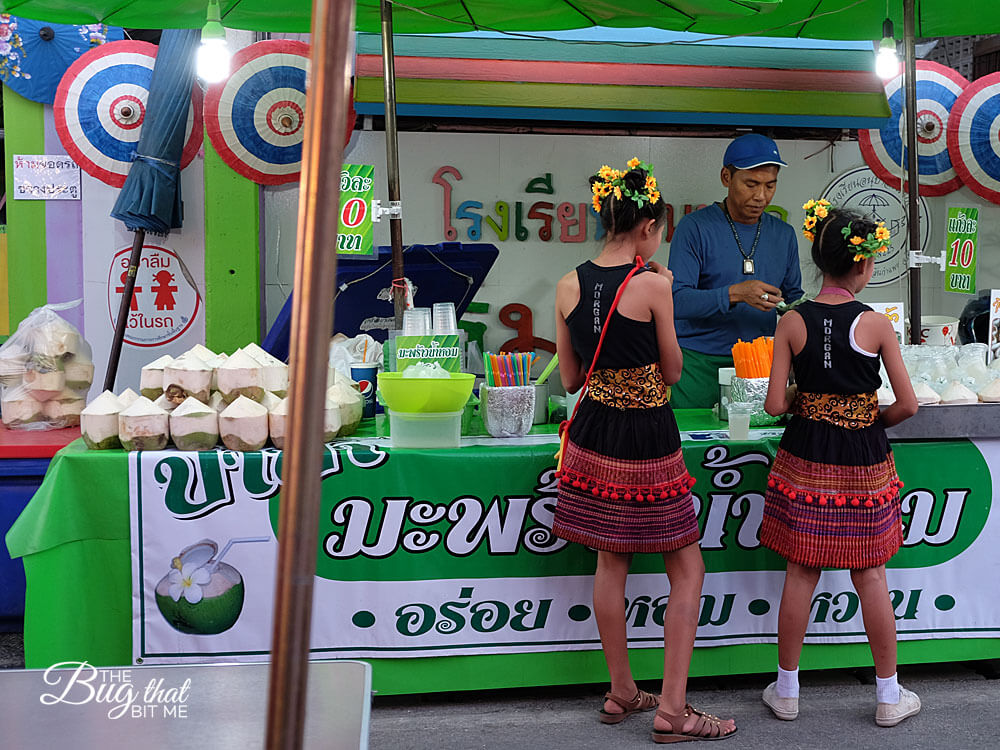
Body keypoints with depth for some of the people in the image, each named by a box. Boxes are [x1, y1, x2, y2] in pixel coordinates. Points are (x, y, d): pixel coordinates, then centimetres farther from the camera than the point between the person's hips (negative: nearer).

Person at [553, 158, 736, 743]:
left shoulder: (569, 285, 1)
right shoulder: (651, 285, -14)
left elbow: (571, 379, 7)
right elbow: (673, 371, -2)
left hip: (594, 435, 6)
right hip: (648, 440, -6)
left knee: (612, 562, 17)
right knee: (688, 567, 7)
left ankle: (622, 693, 28)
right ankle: (672, 709, 6)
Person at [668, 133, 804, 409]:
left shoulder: (783, 234, 12)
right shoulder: (694, 228, -5)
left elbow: (792, 294, 20)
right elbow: (677, 300, -13)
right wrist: (735, 294, -25)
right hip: (700, 364, -4)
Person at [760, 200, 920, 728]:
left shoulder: (792, 322, -7)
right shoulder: (875, 324, -10)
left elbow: (775, 403, -8)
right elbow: (907, 405, -8)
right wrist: (873, 420, 12)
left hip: (805, 461, 1)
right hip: (863, 463, -1)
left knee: (801, 574, 10)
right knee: (870, 575, 11)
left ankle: (786, 690, 21)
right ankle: (889, 695, 24)